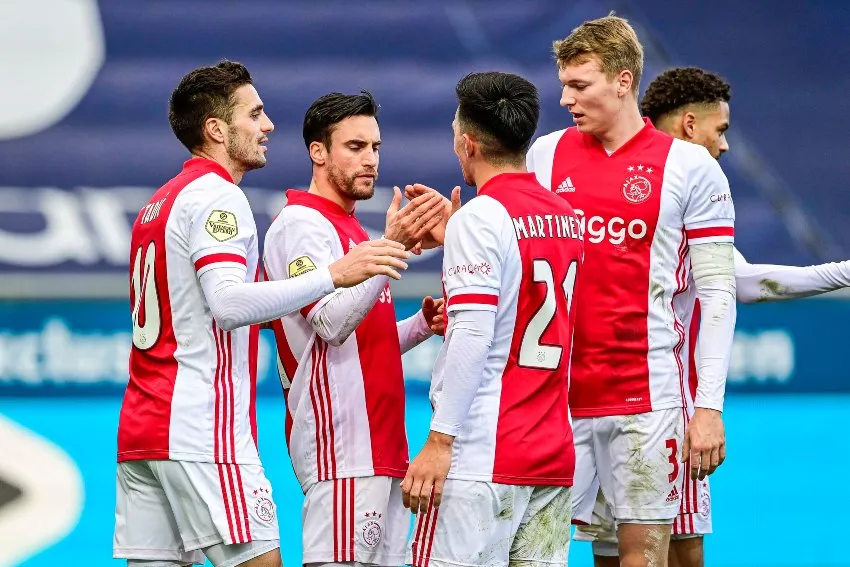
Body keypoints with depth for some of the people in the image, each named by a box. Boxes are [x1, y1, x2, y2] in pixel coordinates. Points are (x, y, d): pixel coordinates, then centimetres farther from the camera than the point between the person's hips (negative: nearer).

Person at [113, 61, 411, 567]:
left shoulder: (159, 205, 22)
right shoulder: (216, 195, -8)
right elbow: (229, 305, -23)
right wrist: (334, 275, -27)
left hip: (140, 430, 9)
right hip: (203, 431, -9)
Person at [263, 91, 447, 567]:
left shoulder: (350, 229, 22)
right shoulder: (300, 224, -7)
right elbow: (331, 322, -21)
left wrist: (422, 325, 7)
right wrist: (391, 247, -26)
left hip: (381, 449, 10)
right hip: (343, 450, -10)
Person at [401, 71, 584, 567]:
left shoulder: (480, 219, -9)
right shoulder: (566, 217, 13)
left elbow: (472, 337, -17)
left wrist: (438, 441, -16)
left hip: (484, 458, -8)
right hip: (555, 453, 8)